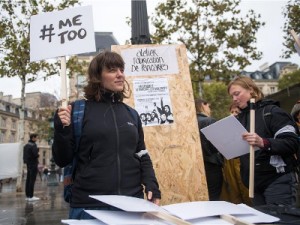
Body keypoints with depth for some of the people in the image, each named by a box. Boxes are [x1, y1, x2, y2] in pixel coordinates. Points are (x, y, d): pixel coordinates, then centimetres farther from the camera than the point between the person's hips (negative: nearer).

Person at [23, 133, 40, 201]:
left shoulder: (26, 145, 12)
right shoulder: (33, 145, -14)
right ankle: (31, 196, -6)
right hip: (33, 164, -9)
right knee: (32, 180, -6)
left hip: (28, 164, 9)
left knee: (28, 180, 11)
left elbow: (24, 155, 14)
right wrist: (38, 155, -3)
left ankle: (27, 195, 16)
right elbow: (36, 154, -22)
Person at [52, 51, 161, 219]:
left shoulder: (131, 114, 10)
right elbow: (63, 160, 1)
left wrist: (152, 187, 0)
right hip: (90, 206, -3)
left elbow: (142, 157, 13)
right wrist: (62, 130, -14)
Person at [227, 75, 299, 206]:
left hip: (277, 181, -6)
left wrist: (263, 143, -30)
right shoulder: (239, 119, 12)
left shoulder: (271, 111, -7)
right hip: (254, 182, 7)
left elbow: (292, 143, -16)